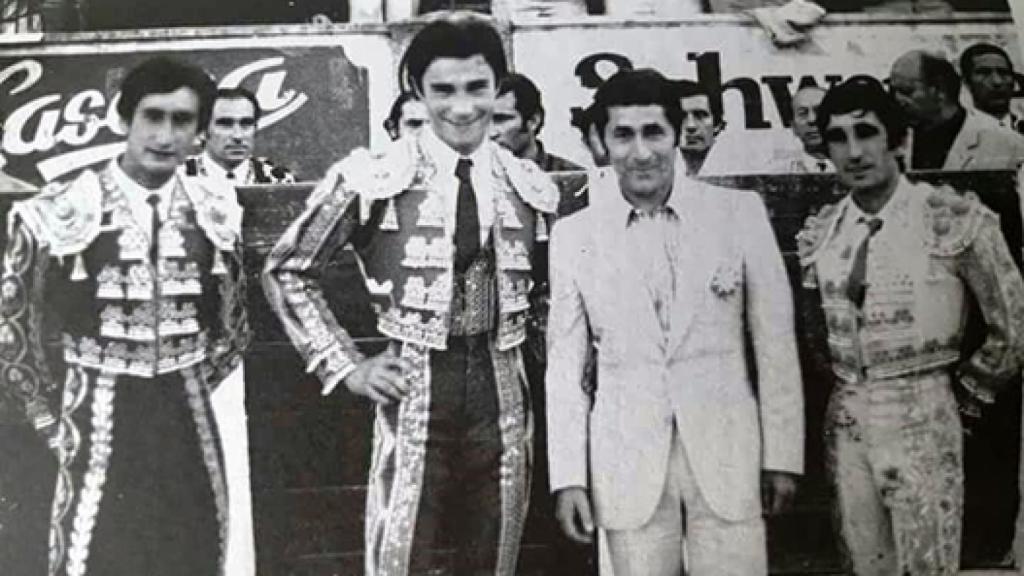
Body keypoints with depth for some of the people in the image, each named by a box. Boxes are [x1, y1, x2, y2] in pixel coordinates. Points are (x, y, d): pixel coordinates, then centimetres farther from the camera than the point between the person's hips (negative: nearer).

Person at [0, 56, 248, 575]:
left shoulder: (217, 213, 2)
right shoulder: (57, 214, -9)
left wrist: (181, 396, 10)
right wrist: (53, 421, 5)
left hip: (189, 426, 3)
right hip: (99, 427, -3)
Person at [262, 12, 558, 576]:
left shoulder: (530, 187, 5)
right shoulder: (372, 178, -7)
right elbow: (286, 272, 1)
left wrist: (533, 359, 6)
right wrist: (346, 365, -3)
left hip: (502, 399, 4)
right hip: (413, 398, -3)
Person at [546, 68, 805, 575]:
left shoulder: (740, 213, -1)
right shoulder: (573, 234, 1)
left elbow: (775, 342, 3)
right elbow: (565, 363, 4)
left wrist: (783, 455, 2)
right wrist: (568, 475, 1)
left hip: (726, 452, 0)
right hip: (627, 462, 1)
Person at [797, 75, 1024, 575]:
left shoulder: (955, 220, -9)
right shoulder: (820, 231, 5)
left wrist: (966, 398, 3)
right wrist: (843, 394, 10)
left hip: (921, 421, -4)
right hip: (845, 422, 4)